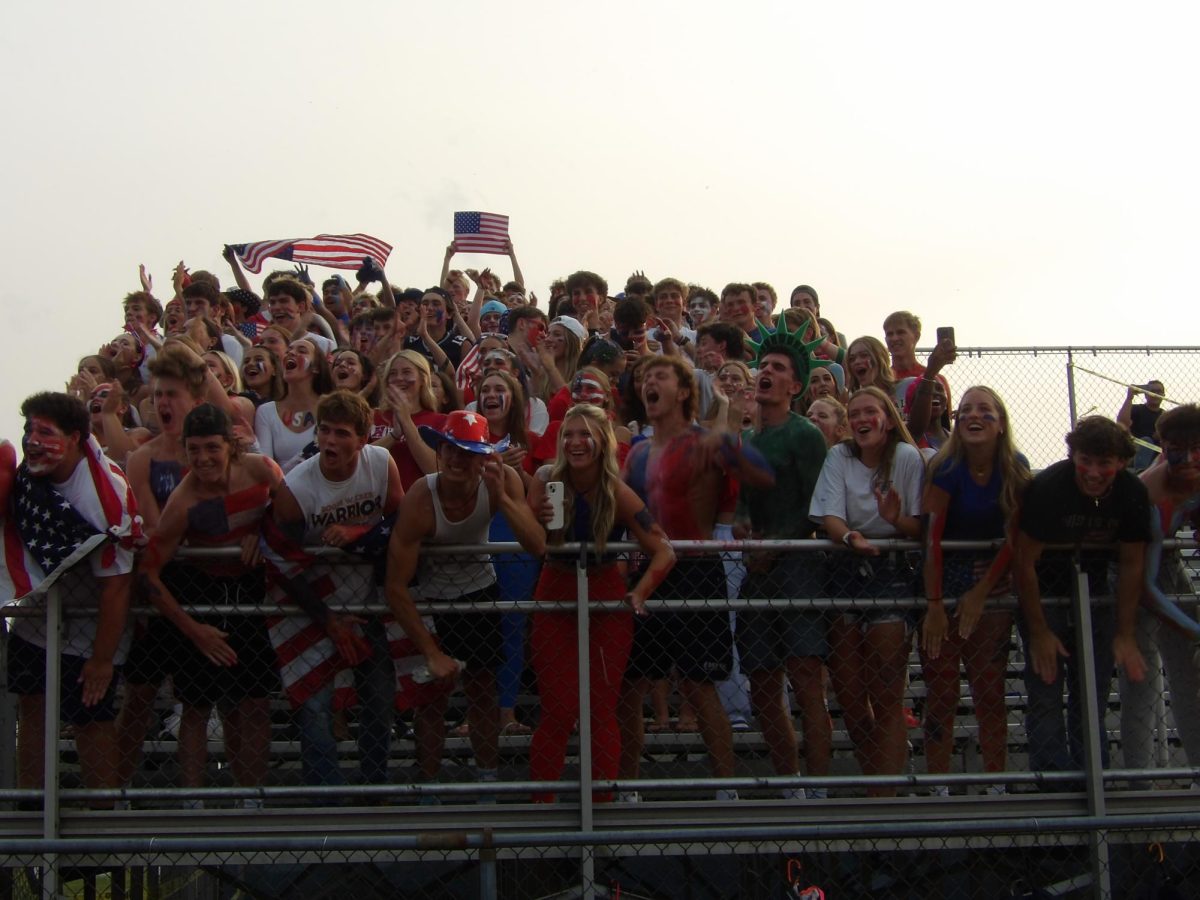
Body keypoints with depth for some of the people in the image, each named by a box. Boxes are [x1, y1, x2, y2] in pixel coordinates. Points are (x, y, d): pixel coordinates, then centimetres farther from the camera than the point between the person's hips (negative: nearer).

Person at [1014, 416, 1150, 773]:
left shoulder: (1133, 494, -13)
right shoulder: (1047, 487, -26)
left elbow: (1131, 565, -3)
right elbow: (1024, 561, -20)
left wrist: (1125, 635, -5)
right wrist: (1038, 632, -17)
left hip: (1094, 593, 4)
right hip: (1042, 593, -4)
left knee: (1094, 690, 6)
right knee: (1046, 689, -9)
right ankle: (1052, 775, -2)